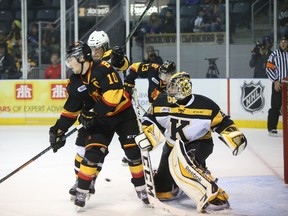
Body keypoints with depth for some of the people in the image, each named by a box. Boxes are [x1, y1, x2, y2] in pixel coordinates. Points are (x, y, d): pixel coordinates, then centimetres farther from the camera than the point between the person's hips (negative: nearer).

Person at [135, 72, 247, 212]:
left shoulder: (204, 105, -22)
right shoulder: (162, 102, -12)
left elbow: (222, 123, -13)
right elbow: (150, 119, 1)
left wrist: (235, 137, -27)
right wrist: (146, 135, -15)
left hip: (200, 143, -5)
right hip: (173, 145, 5)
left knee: (181, 160, -41)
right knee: (162, 189, 5)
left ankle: (214, 196, -43)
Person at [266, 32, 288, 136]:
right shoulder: (275, 54, 1)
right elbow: (269, 68, -1)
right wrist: (275, 81, -9)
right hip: (278, 85, -2)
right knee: (275, 107, -2)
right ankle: (272, 128, 3)